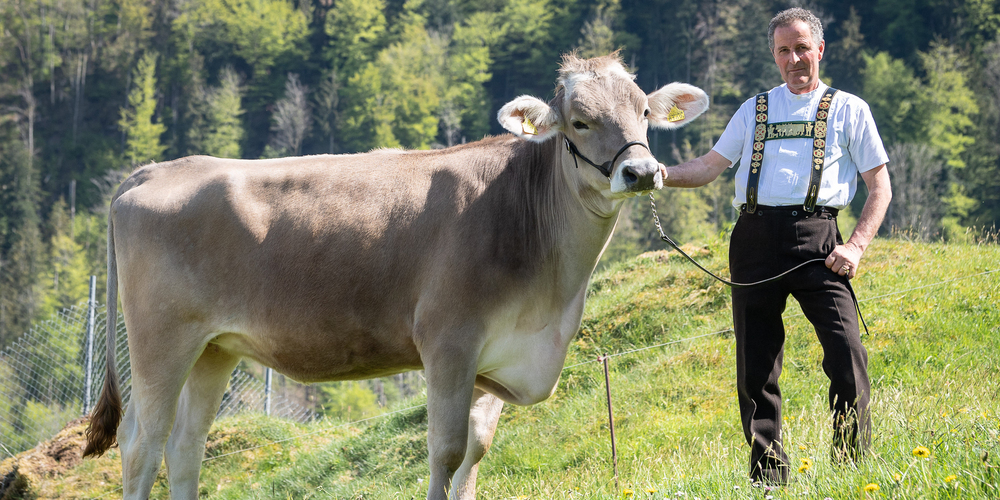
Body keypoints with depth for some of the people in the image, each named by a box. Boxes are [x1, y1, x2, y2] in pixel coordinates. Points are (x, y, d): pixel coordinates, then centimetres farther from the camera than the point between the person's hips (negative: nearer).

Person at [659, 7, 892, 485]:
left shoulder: (848, 109, 13)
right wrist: (666, 174, -2)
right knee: (755, 365, 1)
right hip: (756, 239, 3)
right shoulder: (755, 110, 20)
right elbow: (710, 166, 19)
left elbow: (880, 187, 11)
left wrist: (856, 246, -3)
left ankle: (854, 463, -7)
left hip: (816, 240, -3)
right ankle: (768, 475, 9)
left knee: (846, 350, -17)